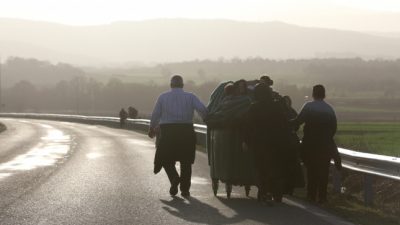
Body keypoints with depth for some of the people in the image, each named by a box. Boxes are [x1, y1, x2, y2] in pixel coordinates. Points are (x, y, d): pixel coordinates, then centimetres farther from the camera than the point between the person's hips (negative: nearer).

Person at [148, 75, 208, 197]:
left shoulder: (163, 97, 5)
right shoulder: (190, 96, 4)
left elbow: (155, 115, 4)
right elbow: (202, 109, -10)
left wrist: (152, 128, 19)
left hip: (167, 131, -1)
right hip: (186, 131, 1)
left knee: (166, 159, 12)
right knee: (186, 162, 12)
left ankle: (174, 178, -15)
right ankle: (185, 189, 9)